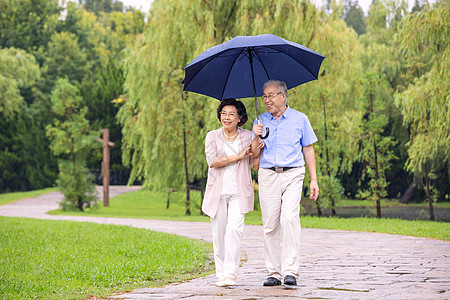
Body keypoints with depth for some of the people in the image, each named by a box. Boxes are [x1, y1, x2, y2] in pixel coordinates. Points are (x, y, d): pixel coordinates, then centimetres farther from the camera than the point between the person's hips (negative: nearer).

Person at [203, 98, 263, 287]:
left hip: (239, 192, -1)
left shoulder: (247, 136, 8)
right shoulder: (212, 137, 6)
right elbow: (212, 161, -9)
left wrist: (257, 149, -14)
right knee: (218, 233, 1)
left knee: (234, 229, -16)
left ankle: (230, 275, -17)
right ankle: (221, 274, 13)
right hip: (217, 191, 1)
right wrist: (238, 156, -11)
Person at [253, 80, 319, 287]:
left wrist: (314, 180, 5)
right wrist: (256, 137, -7)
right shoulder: (261, 121, 12)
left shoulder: (300, 119, 7)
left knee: (289, 218, -19)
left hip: (292, 176, -2)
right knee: (270, 224, 0)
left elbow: (308, 150, 10)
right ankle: (273, 273, 6)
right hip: (267, 176, 3)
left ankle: (290, 271, -19)